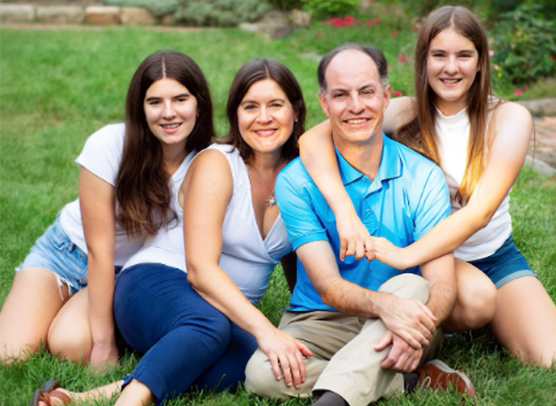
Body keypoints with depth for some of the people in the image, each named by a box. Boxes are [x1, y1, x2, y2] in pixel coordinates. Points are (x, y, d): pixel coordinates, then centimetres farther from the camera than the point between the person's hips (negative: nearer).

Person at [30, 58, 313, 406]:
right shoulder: (216, 164, -10)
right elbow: (200, 269, -21)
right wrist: (264, 329, -33)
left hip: (232, 310, 4)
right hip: (156, 285, -4)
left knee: (250, 356, -33)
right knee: (210, 326, -40)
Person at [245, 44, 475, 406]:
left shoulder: (423, 177, -3)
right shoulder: (297, 180, -7)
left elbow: (442, 282, -11)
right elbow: (328, 286, -15)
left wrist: (419, 325, -36)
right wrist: (384, 304, -38)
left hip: (400, 322, 0)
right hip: (322, 322, 0)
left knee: (410, 287, -32)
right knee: (262, 373, -30)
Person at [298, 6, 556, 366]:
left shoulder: (509, 119, -10)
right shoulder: (407, 114, -8)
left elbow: (480, 210, -23)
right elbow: (313, 140, -22)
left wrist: (408, 255, -37)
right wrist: (346, 213, -39)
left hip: (495, 257, 1)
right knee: (476, 296, -35)